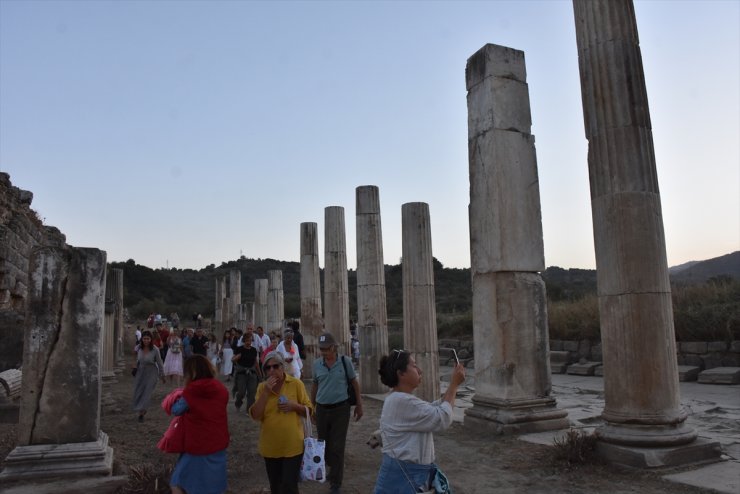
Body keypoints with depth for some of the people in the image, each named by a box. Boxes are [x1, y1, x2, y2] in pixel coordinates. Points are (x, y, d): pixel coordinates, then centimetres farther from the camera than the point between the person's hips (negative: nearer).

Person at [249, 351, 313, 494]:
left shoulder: (296, 384, -7)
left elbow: (309, 411, 0)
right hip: (270, 447, 3)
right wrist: (266, 392, -19)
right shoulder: (262, 387, -1)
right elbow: (255, 415, -10)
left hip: (292, 446, -3)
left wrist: (294, 406, -19)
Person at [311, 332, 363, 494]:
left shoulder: (345, 361, -8)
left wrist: (359, 405, 1)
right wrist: (311, 407, 15)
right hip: (322, 409, 3)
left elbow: (354, 382, 1)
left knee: (337, 447, -1)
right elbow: (315, 385, 11)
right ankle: (334, 469, 40)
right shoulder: (316, 364, 0)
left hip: (340, 409, -3)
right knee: (324, 444, 15)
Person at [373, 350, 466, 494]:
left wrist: (453, 385, 4)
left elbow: (433, 410, 13)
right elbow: (442, 419, -22)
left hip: (409, 471, 10)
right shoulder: (403, 402, -24)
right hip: (404, 474, -10)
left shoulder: (400, 400, 10)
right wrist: (454, 385, -14)